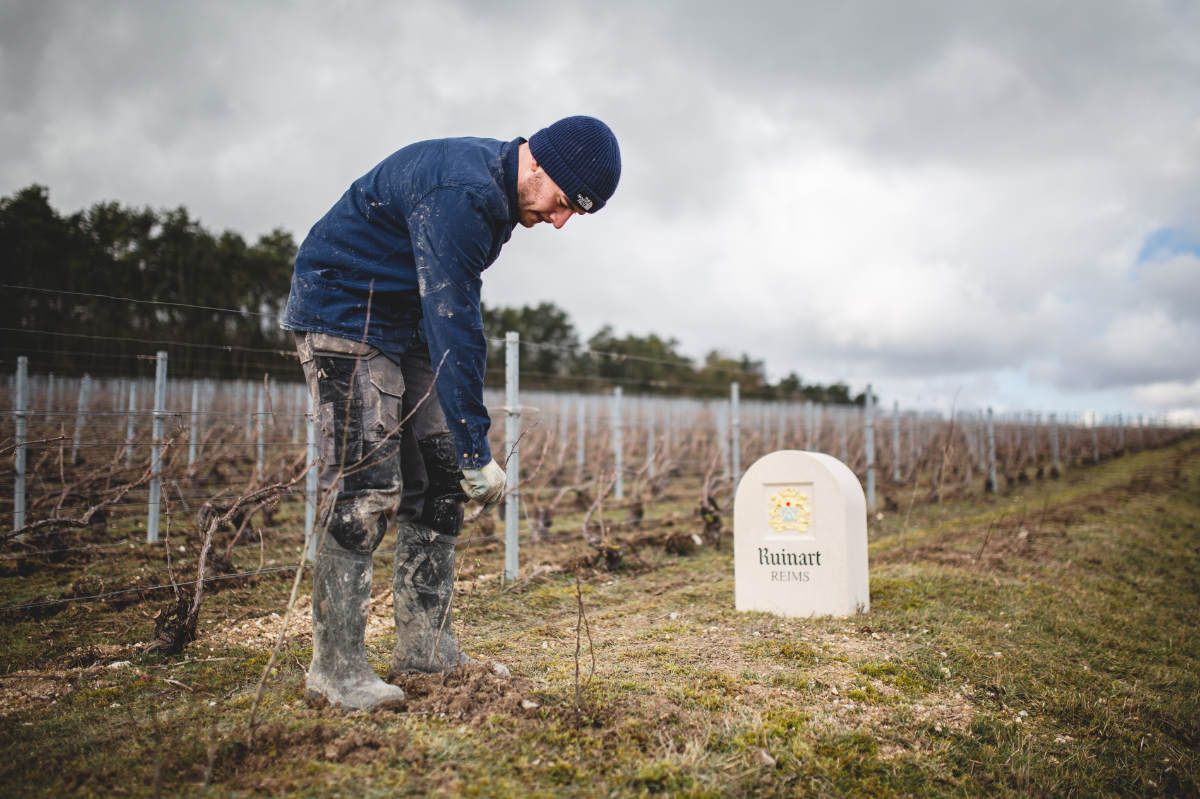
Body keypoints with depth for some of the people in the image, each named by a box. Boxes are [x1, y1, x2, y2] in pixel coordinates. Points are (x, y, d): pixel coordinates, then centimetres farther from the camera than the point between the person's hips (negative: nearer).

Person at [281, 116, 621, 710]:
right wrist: (475, 449, -32)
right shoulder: (460, 191, -27)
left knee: (437, 480, 4)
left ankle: (425, 647, 10)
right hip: (341, 313, -9)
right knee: (364, 485, -15)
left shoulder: (495, 187, 5)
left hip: (404, 322, 10)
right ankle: (336, 669, -5)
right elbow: (454, 322, -32)